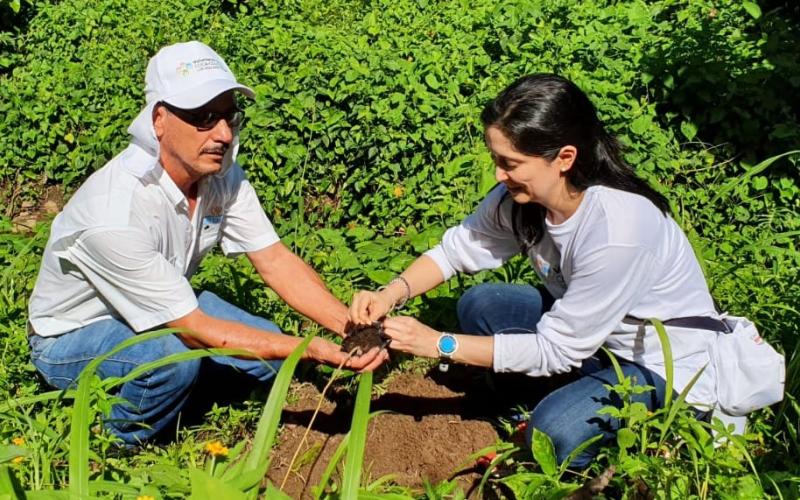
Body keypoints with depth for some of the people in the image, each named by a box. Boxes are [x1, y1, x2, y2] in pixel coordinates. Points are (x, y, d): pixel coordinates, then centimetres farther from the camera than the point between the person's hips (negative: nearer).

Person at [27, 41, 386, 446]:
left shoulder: (221, 170, -17)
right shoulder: (114, 214, -38)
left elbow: (275, 260, -14)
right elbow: (196, 331, -34)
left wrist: (350, 325, -29)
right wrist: (317, 351, -38)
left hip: (167, 308, 7)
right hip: (73, 337, -6)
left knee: (273, 354, -7)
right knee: (176, 355, -35)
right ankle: (120, 449, -5)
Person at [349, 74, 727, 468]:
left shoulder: (617, 231, -35)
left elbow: (555, 350, -27)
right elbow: (458, 247, -3)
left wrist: (439, 344, -26)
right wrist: (391, 294, -22)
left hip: (671, 367, -7)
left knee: (554, 433, -29)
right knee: (479, 305, -7)